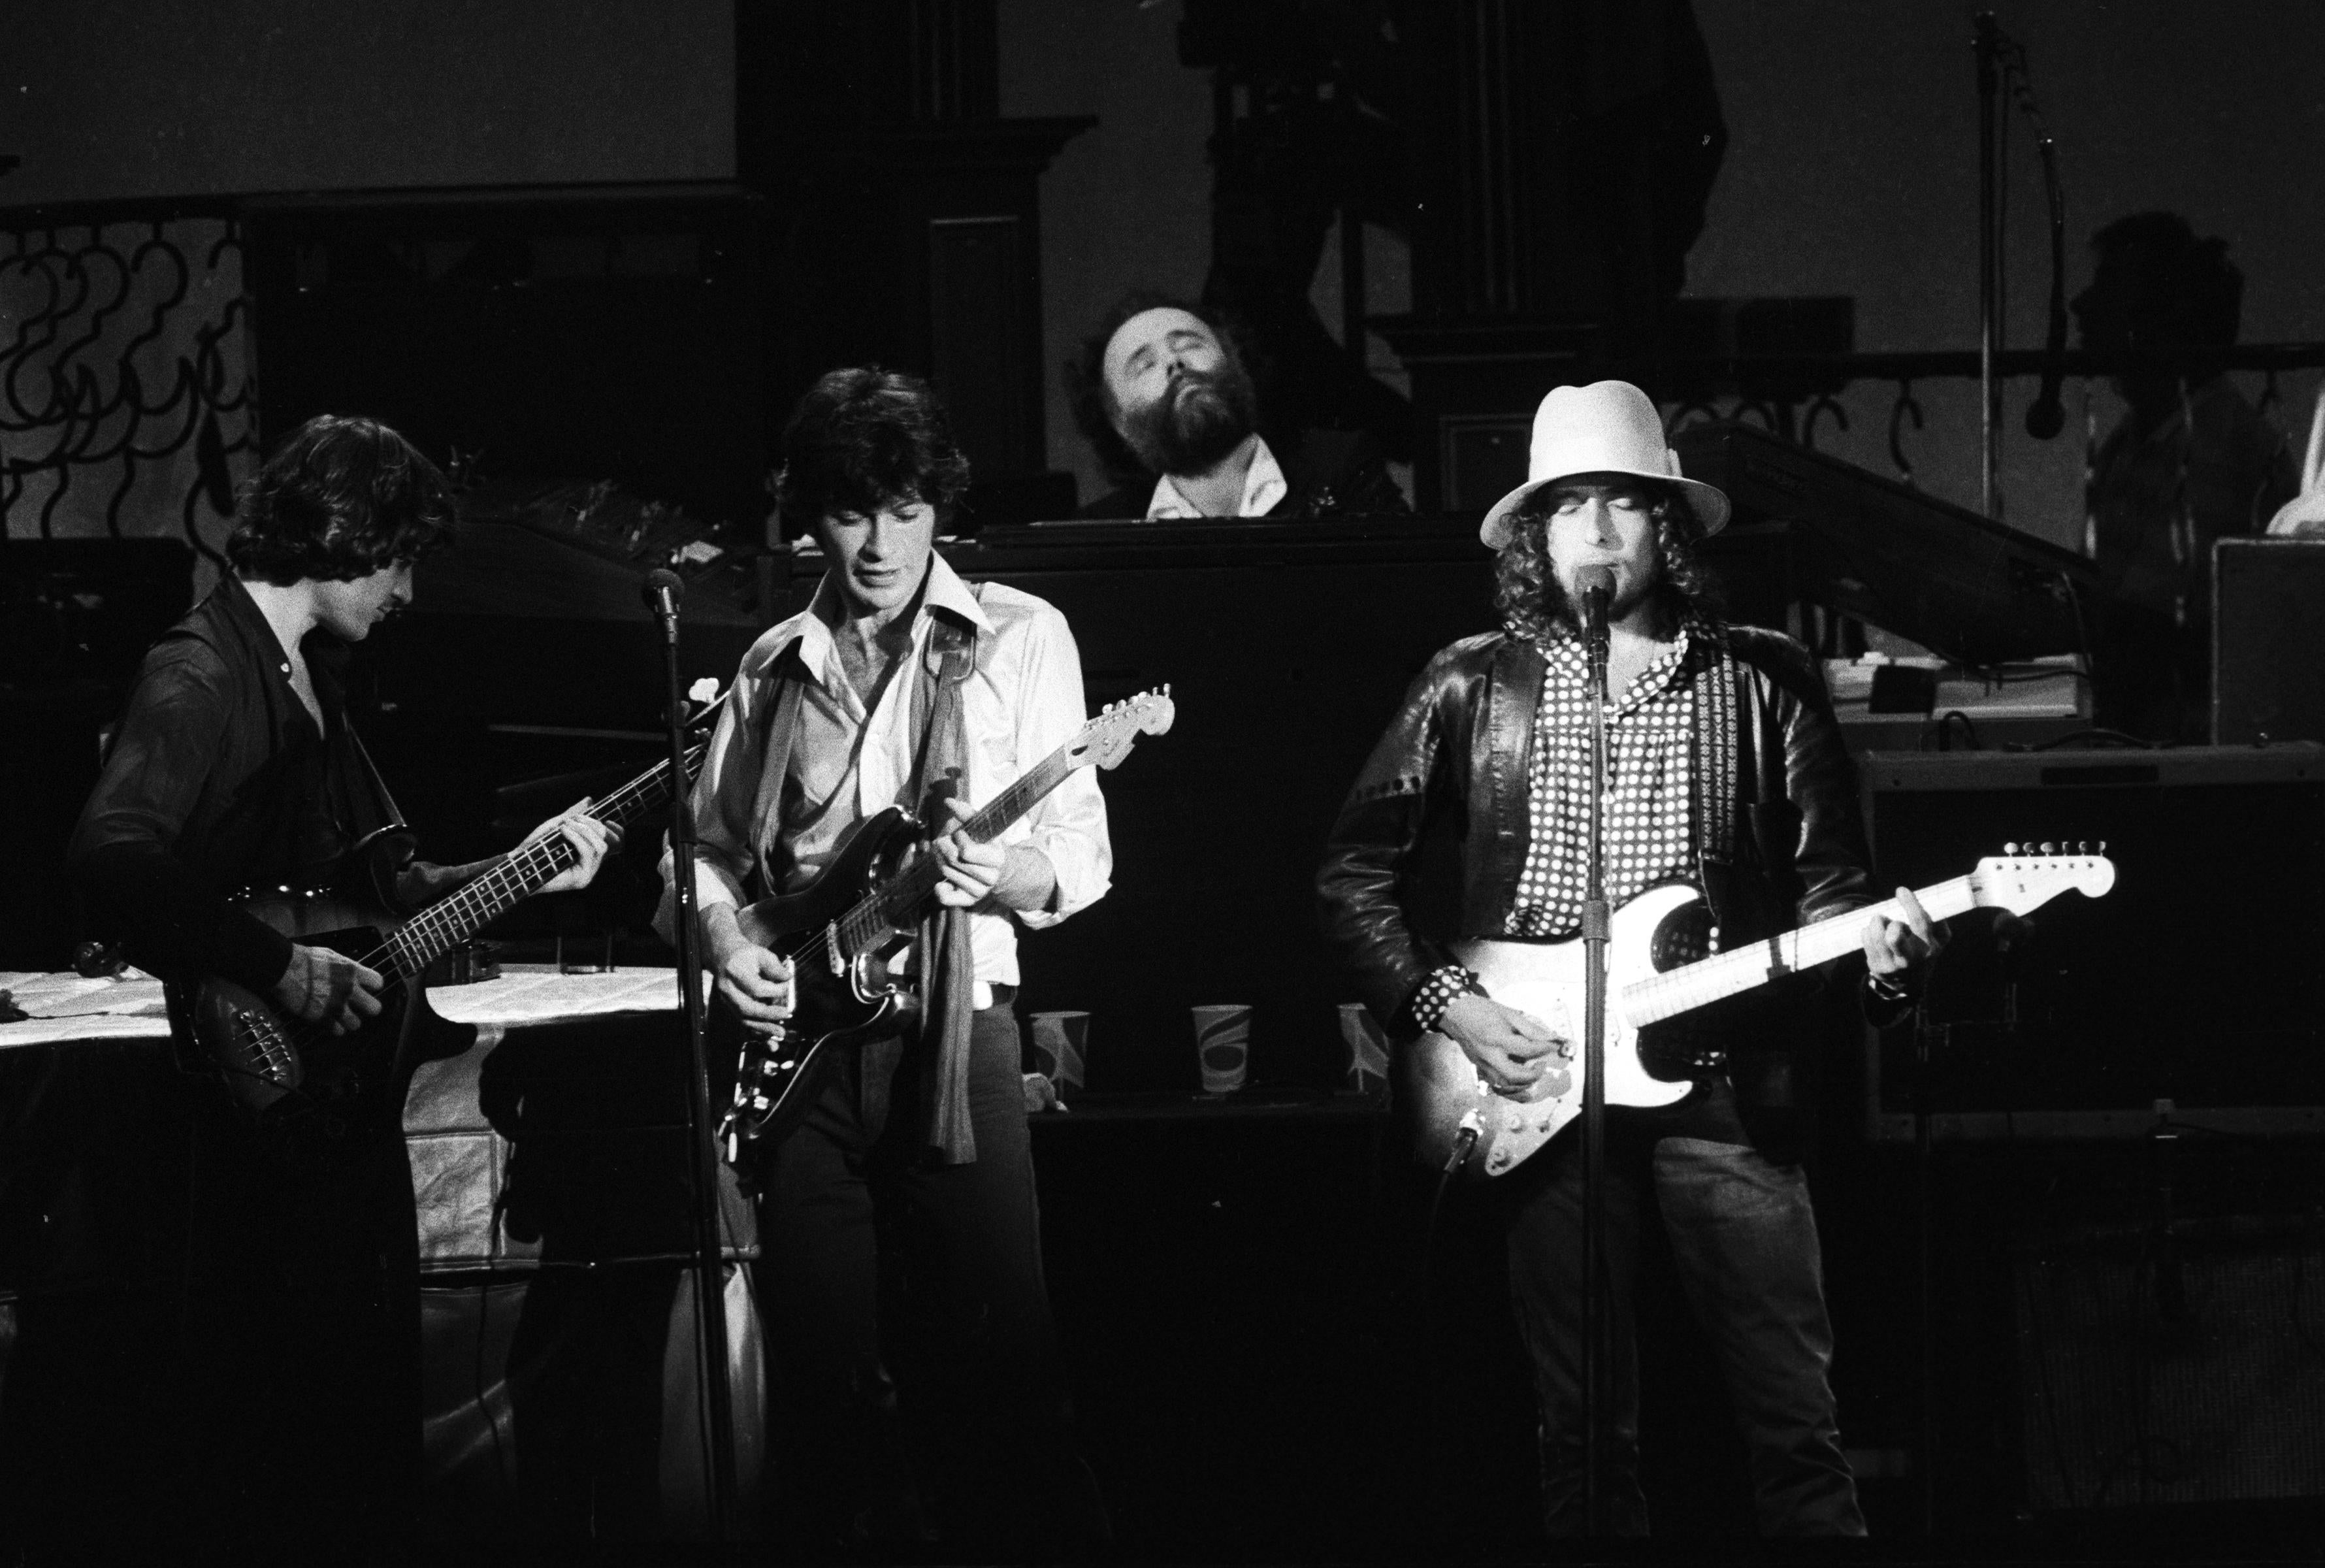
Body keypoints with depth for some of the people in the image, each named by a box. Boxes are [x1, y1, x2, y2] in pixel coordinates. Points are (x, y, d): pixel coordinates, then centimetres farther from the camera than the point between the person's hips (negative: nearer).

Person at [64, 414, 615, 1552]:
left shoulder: (312, 677, 16)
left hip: (352, 1108, 10)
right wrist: (280, 966, -27)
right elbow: (111, 858, -31)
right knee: (270, 1453, -5)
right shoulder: (200, 677, -15)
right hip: (267, 1115, -10)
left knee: (373, 1407, 15)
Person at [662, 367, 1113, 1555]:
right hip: (797, 1039, 3)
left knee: (1003, 1357, -7)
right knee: (825, 1371, 3)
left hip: (950, 1025, -3)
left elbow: (1083, 852, 3)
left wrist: (1016, 875, -19)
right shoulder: (773, 670, 15)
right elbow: (708, 848, 20)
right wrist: (721, 935, -1)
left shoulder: (1019, 640, 5)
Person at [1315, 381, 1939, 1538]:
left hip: (1721, 1083, -1)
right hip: (1536, 1088, 1)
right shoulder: (1474, 688, 7)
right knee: (1583, 1429, 5)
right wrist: (1447, 1008, -2)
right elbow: (1351, 875, 9)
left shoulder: (1764, 682, 7)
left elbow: (1826, 878, 7)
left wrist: (1872, 945, -14)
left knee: (1794, 1417, -4)